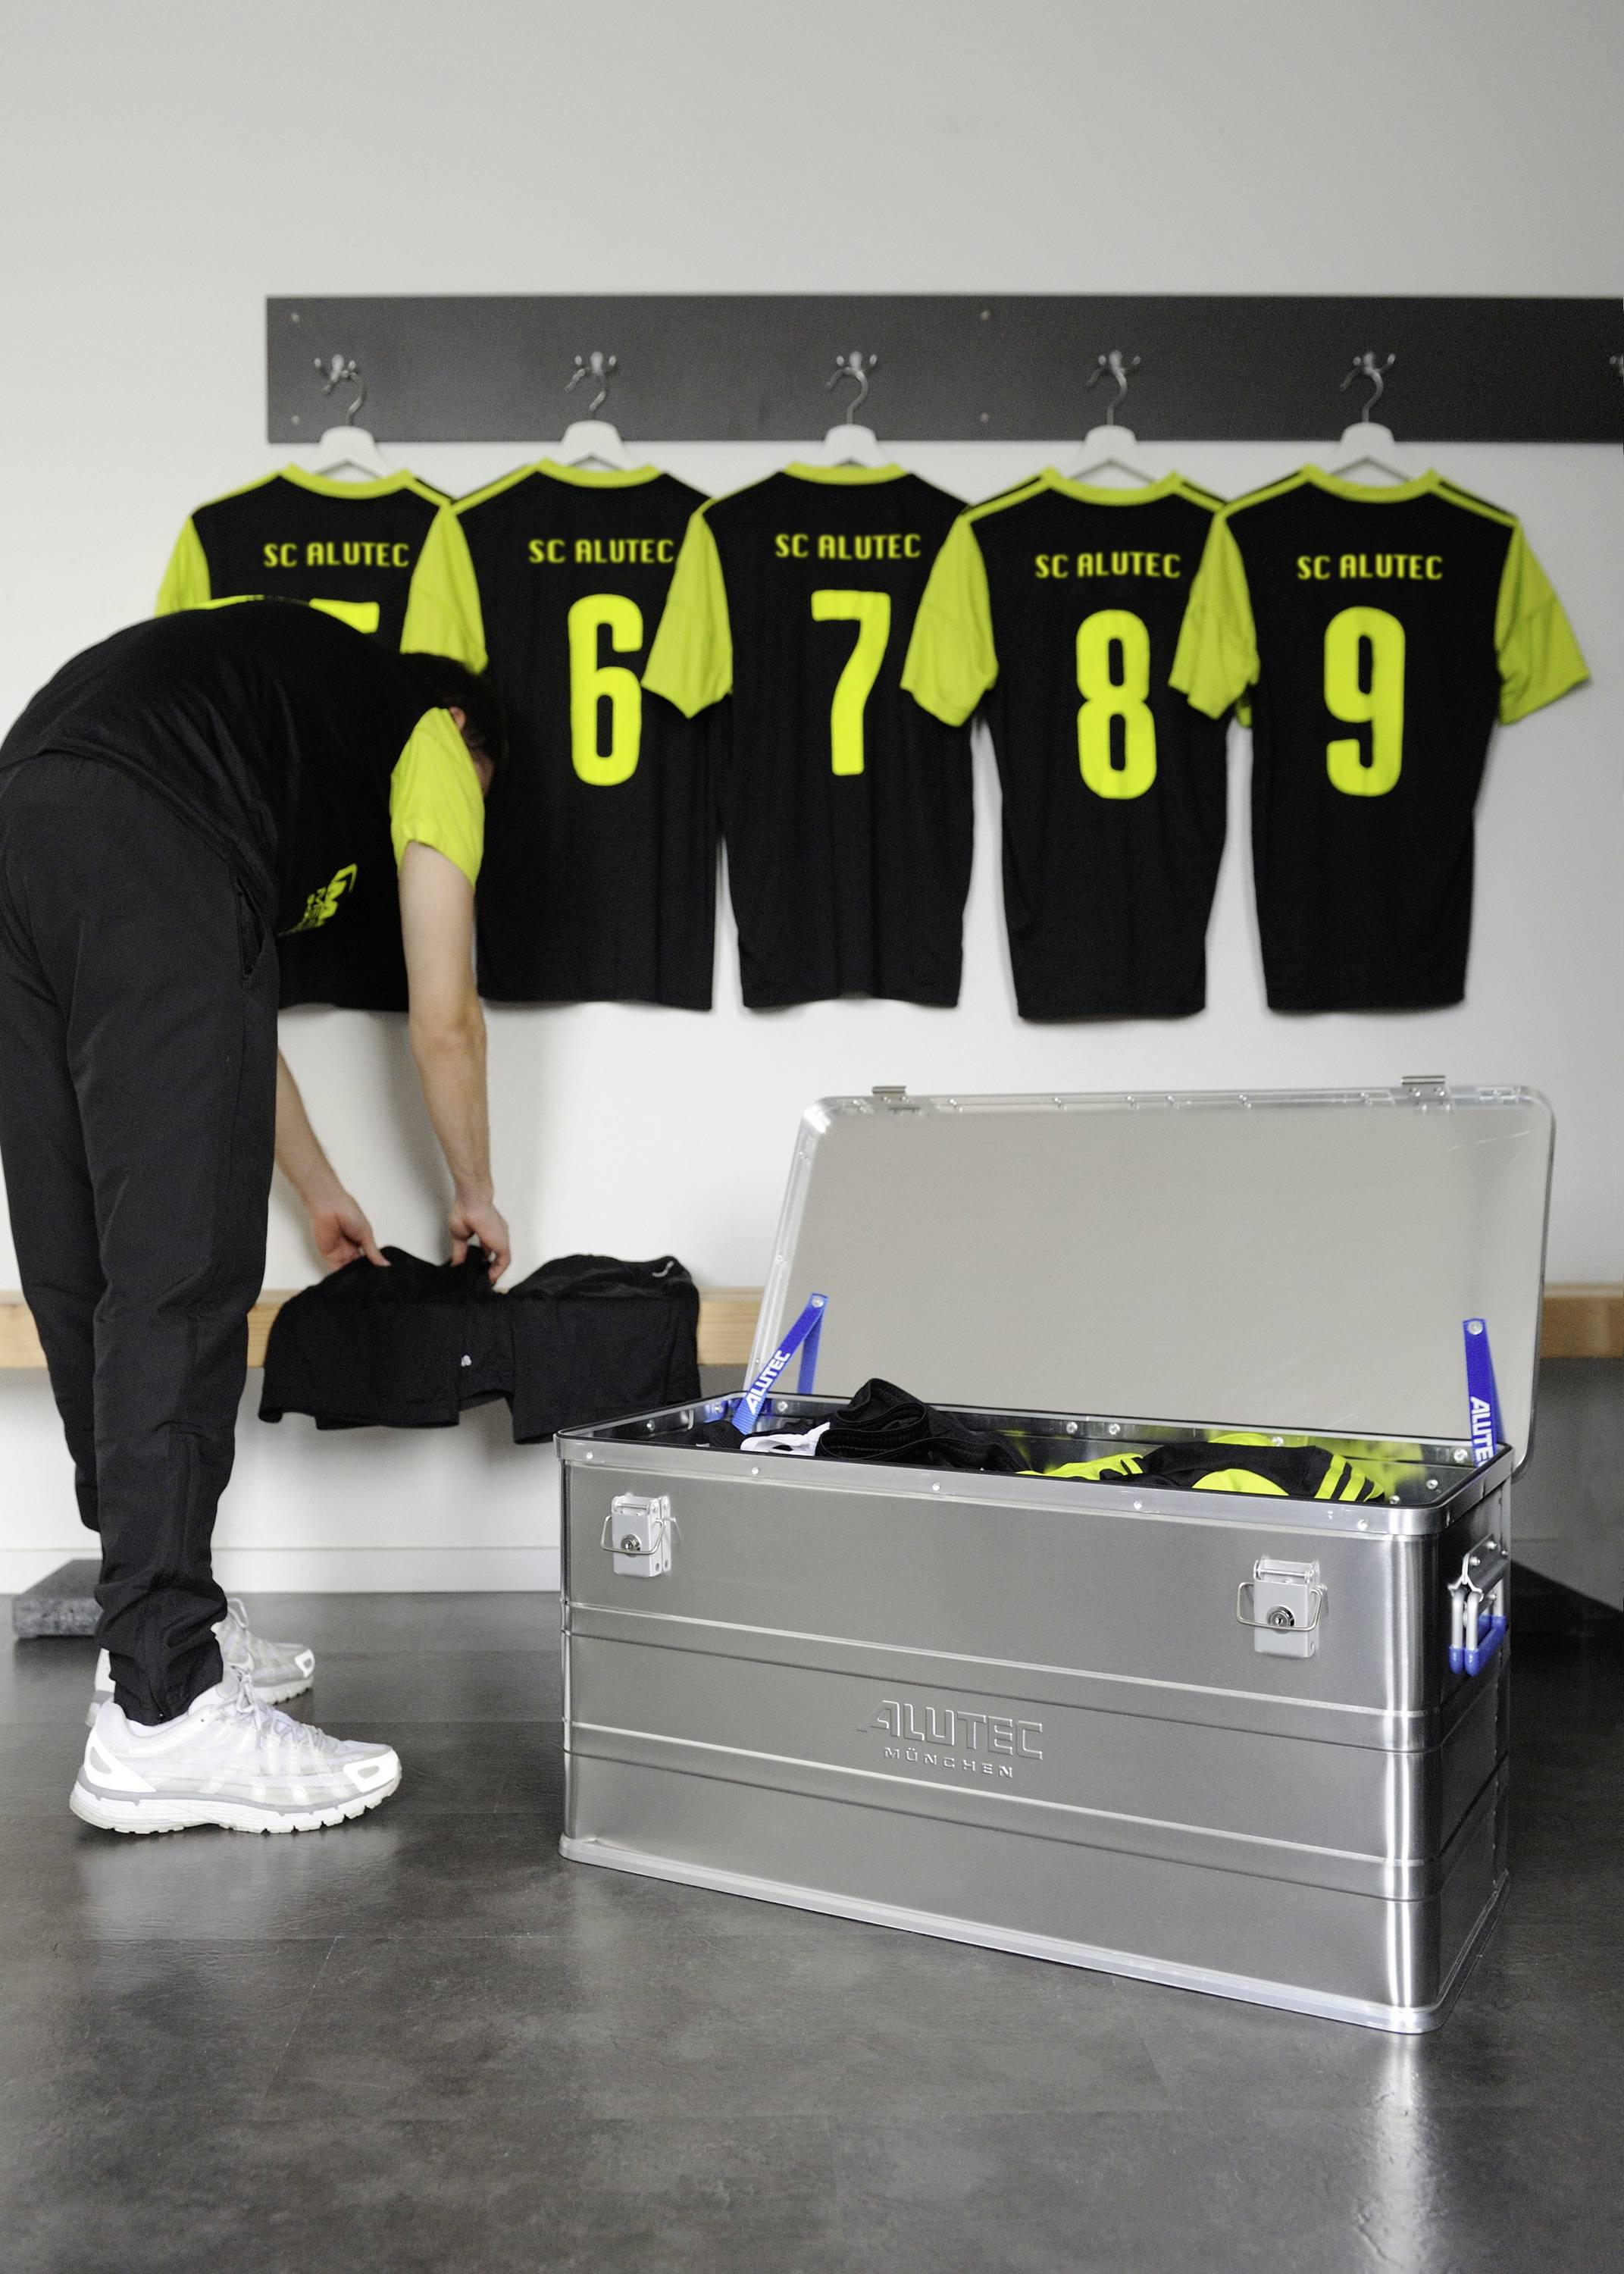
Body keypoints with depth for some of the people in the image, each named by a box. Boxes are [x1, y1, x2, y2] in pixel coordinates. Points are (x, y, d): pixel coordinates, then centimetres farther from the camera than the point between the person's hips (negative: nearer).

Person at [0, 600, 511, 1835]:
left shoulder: (280, 692, 41)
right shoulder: (433, 736, 21)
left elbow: (210, 1017, 42)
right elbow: (443, 1021, 16)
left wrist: (319, 1188, 48)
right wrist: (477, 1197, 32)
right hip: (146, 859, -8)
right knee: (179, 1285, -8)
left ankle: (168, 1623, 23)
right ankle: (163, 1715, -6)